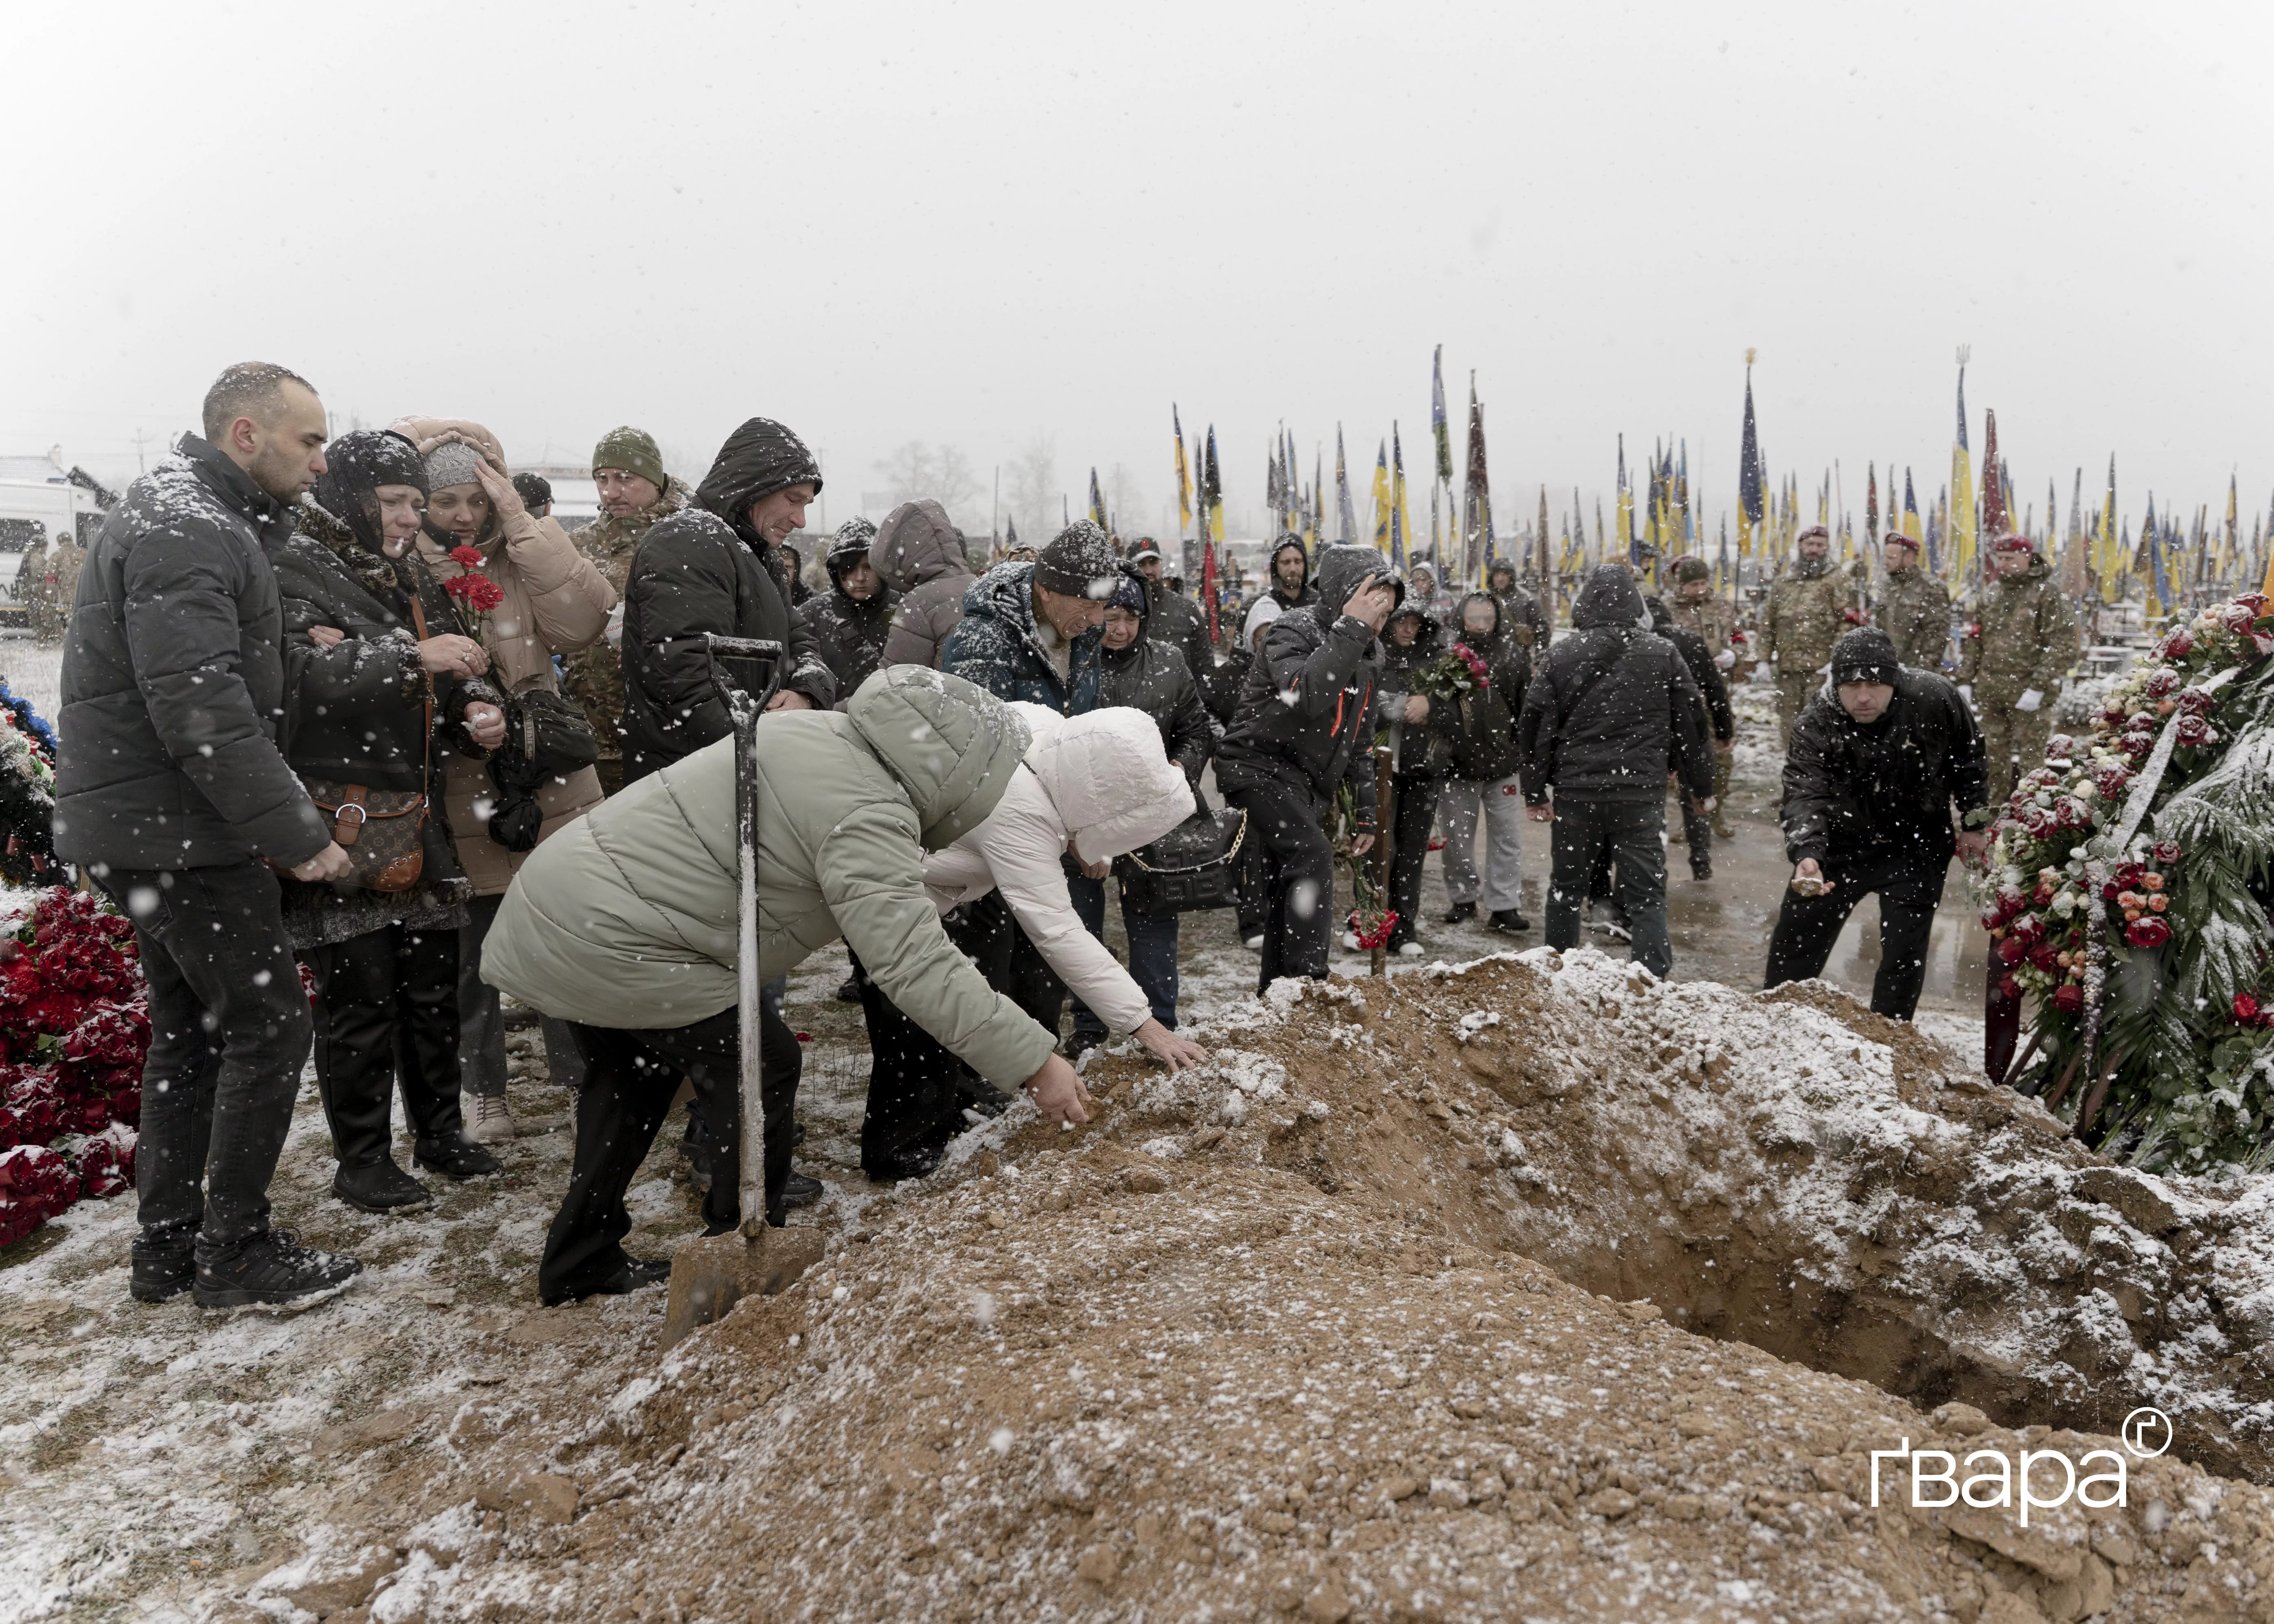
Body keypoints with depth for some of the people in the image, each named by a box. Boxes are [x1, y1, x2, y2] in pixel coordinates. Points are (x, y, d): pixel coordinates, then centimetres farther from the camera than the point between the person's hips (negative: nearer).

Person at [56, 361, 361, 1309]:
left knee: (192, 1028, 16)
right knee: (268, 1023, -3)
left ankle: (167, 1247, 25)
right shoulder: (186, 531, -18)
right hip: (174, 829, -11)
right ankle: (234, 1256, 8)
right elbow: (200, 712, -26)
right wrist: (298, 833, -22)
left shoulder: (192, 514, 16)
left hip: (144, 827, 11)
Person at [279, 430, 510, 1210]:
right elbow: (298, 673, -23)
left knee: (433, 983, 14)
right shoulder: (295, 573, -6)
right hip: (338, 820, -7)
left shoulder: (413, 580, 17)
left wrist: (479, 708, 1)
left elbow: (455, 679, 23)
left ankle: (440, 1131, 28)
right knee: (359, 995, -2)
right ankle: (361, 1160, 12)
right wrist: (410, 656, -30)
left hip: (417, 817, 7)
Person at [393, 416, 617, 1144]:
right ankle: (483, 1089, 29)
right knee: (472, 949, 11)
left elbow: (583, 621, -14)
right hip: (454, 792, -2)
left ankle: (579, 1065, 31)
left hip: (549, 782, 2)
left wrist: (521, 524, -17)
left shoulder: (524, 554, 3)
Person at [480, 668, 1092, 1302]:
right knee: (759, 1068, 1)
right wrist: (1035, 1062, -24)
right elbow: (915, 966, -27)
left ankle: (581, 1262, 39)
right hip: (610, 942, -10)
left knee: (633, 1073, 25)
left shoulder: (820, 729, 5)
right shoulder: (868, 817, -23)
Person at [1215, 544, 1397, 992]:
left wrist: (1364, 811, 15)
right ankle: (1308, 981, -25)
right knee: (1312, 855, -25)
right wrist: (1350, 629, -34)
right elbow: (1305, 694, -38)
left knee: (1289, 891, 10)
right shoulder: (1293, 631, -16)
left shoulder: (1371, 653, 8)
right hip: (1261, 766, -8)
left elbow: (1359, 740, 17)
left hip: (1308, 783, 8)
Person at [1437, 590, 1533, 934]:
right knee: (1456, 837, 11)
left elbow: (1528, 710, 5)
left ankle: (1504, 905, 13)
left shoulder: (1515, 655, 2)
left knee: (1507, 839, 5)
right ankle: (1463, 898, 28)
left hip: (1503, 764, 1)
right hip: (1457, 763, -1)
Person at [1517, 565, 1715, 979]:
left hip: (1576, 791, 1)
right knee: (1646, 893, 3)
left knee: (1566, 887, 16)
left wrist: (1535, 791, 10)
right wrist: (1703, 787, 13)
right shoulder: (1662, 653, 0)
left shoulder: (1561, 655, 1)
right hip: (1641, 792, -1)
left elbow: (1534, 726, 2)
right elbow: (1691, 722, 4)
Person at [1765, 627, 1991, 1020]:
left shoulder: (1933, 697, -20)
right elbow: (1804, 794, -35)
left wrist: (1975, 823, 3)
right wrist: (1806, 855, -52)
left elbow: (1969, 758, -1)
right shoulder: (1816, 725, -23)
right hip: (1843, 843, 1)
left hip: (1916, 845, 0)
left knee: (1904, 953, -2)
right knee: (1794, 942, 7)